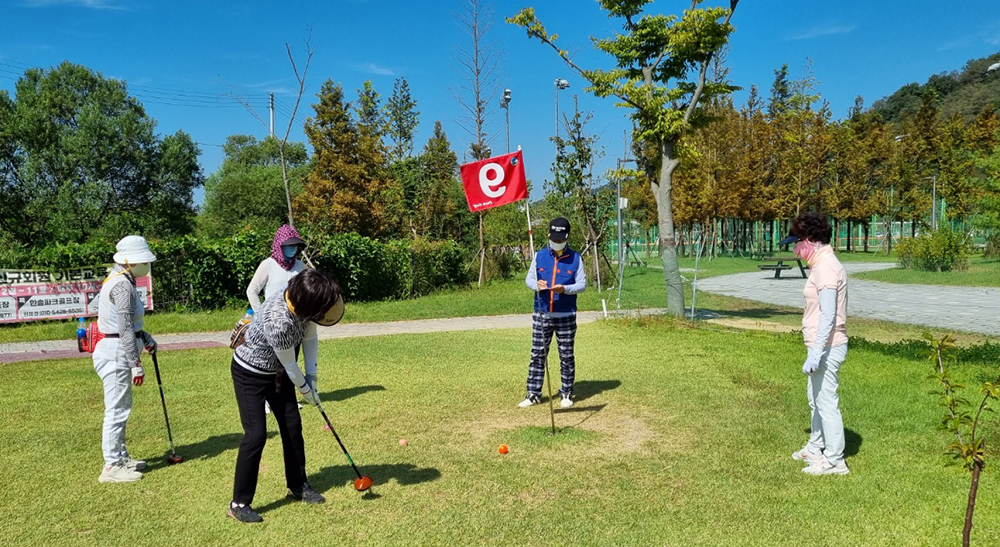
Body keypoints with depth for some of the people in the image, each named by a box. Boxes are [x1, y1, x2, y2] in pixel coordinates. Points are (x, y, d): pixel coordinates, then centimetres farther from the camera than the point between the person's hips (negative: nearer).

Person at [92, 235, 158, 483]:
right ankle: (112, 467, 7)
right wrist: (136, 364, -20)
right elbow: (125, 329, -22)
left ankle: (121, 457, 31)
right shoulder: (122, 285, -19)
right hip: (117, 353, -11)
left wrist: (145, 338, 16)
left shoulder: (121, 281, 13)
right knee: (117, 409, -2)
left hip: (117, 353, 11)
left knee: (120, 408, 19)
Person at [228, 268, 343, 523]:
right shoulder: (279, 322, -40)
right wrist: (307, 391, -8)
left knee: (292, 426, 11)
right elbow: (290, 365, -25)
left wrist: (312, 376, -7)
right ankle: (239, 503, 5)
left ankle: (298, 485, 28)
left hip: (277, 372, 8)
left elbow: (309, 336, -1)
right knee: (256, 434, -11)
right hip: (250, 375, -8)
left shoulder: (302, 302, -18)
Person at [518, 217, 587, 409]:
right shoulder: (539, 256, 4)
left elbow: (582, 284, -2)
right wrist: (536, 284, -17)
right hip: (541, 315, 1)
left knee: (566, 356, 7)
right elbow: (529, 278, 7)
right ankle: (533, 394, 10)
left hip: (566, 316, -1)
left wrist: (564, 289, -20)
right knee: (537, 354, 3)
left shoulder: (575, 258, 0)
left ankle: (566, 394, 18)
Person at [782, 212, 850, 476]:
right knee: (815, 399, 21)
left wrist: (815, 354, -25)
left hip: (826, 348, -11)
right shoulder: (823, 264, 12)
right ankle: (815, 449, 37)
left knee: (827, 403, 0)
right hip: (824, 346, 11)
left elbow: (828, 315, -25)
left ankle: (834, 461, 11)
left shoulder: (826, 268, -19)